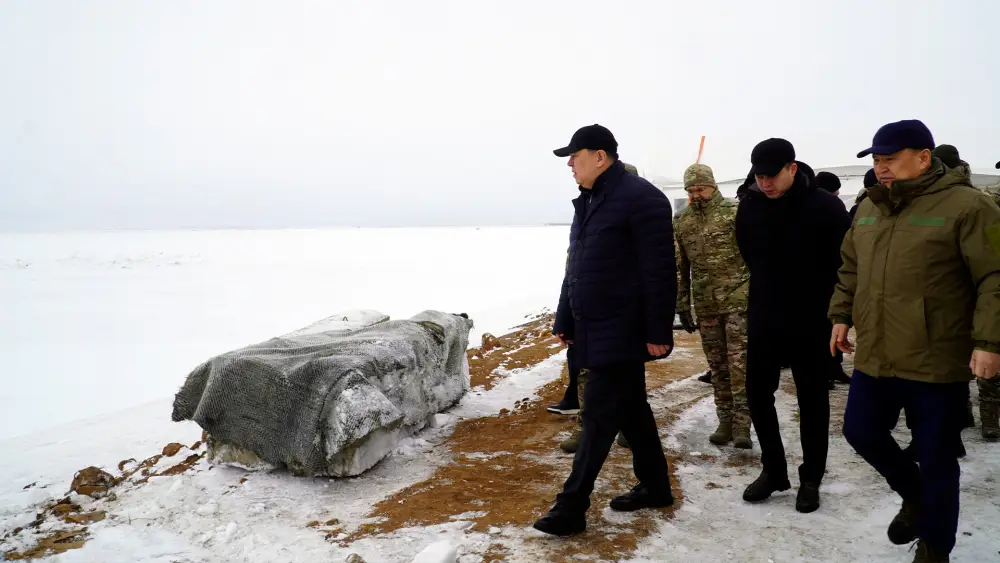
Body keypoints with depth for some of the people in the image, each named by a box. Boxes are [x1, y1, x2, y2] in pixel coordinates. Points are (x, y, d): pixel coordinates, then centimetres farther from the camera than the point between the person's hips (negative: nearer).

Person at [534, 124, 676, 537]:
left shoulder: (641, 198, -14)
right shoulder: (588, 201, 15)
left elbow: (659, 272, -17)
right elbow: (576, 268, 19)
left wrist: (658, 332, -18)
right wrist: (564, 319, 19)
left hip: (621, 332, -9)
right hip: (595, 329, 9)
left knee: (599, 417, -5)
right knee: (631, 410, 17)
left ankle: (571, 506, 2)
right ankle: (655, 487, 31)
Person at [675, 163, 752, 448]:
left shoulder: (735, 213, -5)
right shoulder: (681, 223, 7)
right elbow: (679, 268, 10)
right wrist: (682, 307, 7)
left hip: (738, 299, -4)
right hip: (705, 305, 4)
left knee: (739, 361, -6)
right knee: (717, 364, 10)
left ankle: (741, 424, -1)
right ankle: (725, 421, 20)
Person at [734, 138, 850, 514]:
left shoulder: (825, 207, -14)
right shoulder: (749, 206, -1)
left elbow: (844, 261, -7)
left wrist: (820, 299, -3)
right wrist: (769, 291, 12)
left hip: (811, 321, -4)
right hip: (764, 318, 4)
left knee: (812, 400, 8)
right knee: (757, 394, 8)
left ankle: (810, 479, 22)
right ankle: (774, 470, 24)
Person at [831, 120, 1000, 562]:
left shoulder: (964, 205, -11)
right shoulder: (868, 209, 9)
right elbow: (850, 270, 20)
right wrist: (841, 315, 13)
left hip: (937, 363, -6)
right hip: (874, 358, 6)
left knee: (935, 458, 6)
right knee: (861, 432, 15)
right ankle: (914, 496, 43)